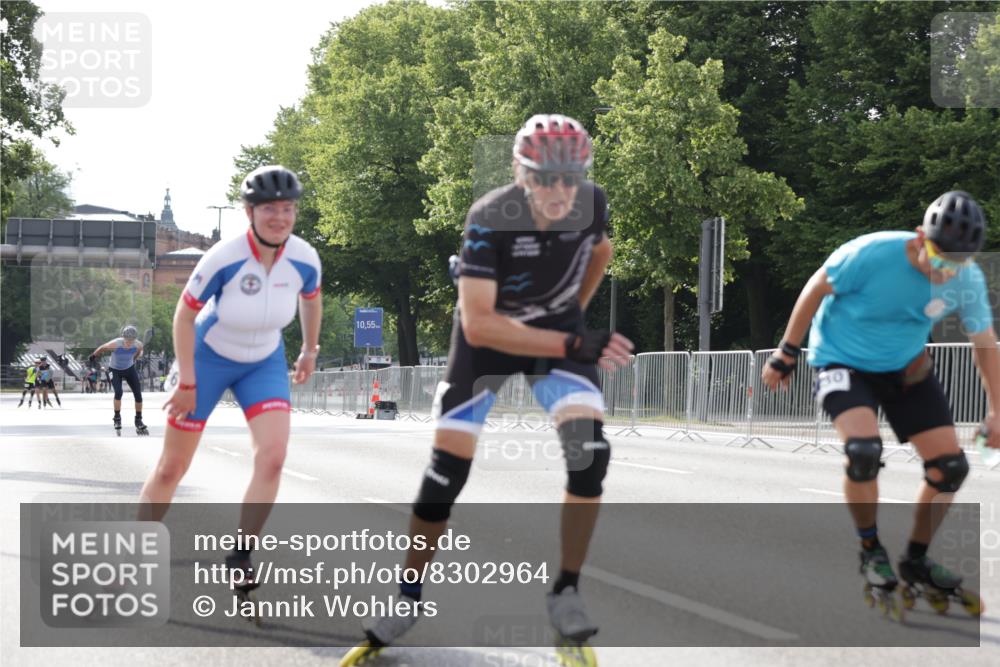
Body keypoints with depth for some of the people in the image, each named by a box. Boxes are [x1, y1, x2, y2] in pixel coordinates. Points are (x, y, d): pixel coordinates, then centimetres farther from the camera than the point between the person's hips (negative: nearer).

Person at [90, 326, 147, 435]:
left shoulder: (138, 345, -23)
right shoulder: (115, 344, -34)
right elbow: (102, 349, -13)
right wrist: (93, 356, 4)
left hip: (130, 369, 3)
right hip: (115, 371, -3)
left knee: (138, 394, -4)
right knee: (118, 392, -24)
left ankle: (138, 421, 11)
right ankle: (117, 418, -5)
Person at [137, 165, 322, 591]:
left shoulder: (304, 259, -18)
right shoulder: (224, 258, -29)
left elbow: (310, 300, 7)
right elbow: (184, 315, -16)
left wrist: (310, 350, 18)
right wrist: (187, 382, -14)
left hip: (264, 364, 3)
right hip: (208, 359, -3)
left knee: (272, 457, -19)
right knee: (172, 468, 4)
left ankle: (239, 561, -5)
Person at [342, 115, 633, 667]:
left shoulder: (592, 203, -18)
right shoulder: (490, 219, -31)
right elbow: (478, 324, -35)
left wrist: (573, 310, 7)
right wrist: (572, 345, -40)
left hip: (559, 331, 2)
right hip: (488, 335, -2)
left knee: (590, 451, -20)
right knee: (448, 467, -6)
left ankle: (567, 595, -8)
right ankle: (408, 599, 13)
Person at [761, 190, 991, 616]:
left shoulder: (967, 280, -19)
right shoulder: (871, 255, -31)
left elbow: (984, 342, -2)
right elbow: (816, 290, -14)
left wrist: (995, 410, -1)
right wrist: (786, 354, -5)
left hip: (907, 368, 5)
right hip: (844, 362, -5)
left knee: (950, 465, -4)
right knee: (863, 450, -28)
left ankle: (916, 561, 15)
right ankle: (870, 551, -4)